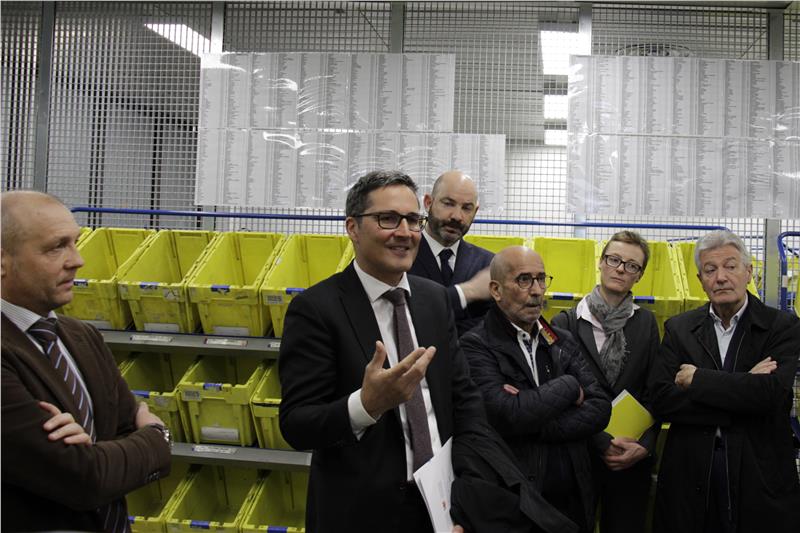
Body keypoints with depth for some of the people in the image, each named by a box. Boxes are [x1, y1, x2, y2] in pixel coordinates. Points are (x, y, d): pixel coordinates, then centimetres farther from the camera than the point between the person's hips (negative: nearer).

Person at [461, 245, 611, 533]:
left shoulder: (563, 341, 7)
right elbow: (508, 416, -24)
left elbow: (600, 409, -2)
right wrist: (568, 387, -11)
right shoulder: (475, 346, -11)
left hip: (573, 498, 5)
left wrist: (535, 424, -16)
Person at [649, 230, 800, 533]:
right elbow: (661, 400, -9)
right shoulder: (679, 329, 4)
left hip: (761, 476, -1)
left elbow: (771, 393, -18)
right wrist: (744, 387, -15)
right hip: (690, 474, 2)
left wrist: (696, 379, -12)